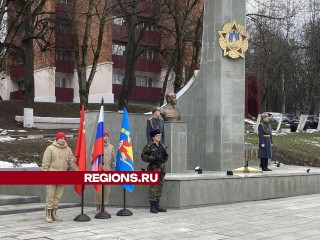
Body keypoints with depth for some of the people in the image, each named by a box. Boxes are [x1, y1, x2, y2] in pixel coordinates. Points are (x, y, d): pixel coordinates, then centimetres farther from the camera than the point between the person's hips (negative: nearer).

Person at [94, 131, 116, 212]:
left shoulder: (111, 147, 13)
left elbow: (113, 158, 16)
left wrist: (113, 168, 9)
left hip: (108, 170, 4)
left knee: (107, 188, 4)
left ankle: (104, 204, 14)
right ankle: (98, 206, 6)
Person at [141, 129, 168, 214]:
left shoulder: (162, 146, 15)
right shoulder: (149, 146, -4)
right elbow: (143, 156, -10)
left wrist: (165, 155, -3)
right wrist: (154, 159, -18)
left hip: (161, 169, 7)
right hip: (153, 169, -6)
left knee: (160, 187, 9)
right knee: (153, 187, -7)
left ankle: (157, 205, 18)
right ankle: (152, 207, -2)